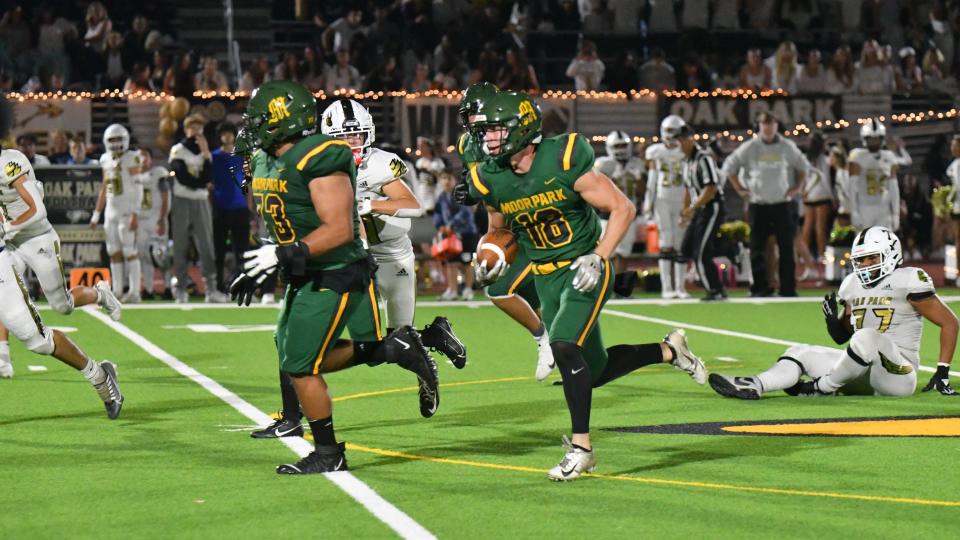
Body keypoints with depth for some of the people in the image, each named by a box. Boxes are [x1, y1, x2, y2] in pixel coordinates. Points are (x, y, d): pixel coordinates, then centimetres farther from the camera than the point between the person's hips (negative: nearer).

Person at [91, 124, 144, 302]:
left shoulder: (131, 159, -8)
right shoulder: (106, 160, 12)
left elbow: (137, 189, -13)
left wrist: (135, 214, -21)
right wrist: (96, 214, 20)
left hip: (127, 210, -7)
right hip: (111, 210, 7)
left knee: (130, 252, -7)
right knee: (114, 252, 6)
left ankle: (134, 292, -4)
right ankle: (117, 291, 11)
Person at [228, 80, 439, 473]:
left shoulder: (319, 160, -22)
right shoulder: (264, 162, 7)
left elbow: (340, 230, -26)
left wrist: (282, 255, -30)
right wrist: (259, 268, 9)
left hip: (335, 276, -10)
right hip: (304, 278, 10)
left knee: (301, 367, -7)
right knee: (302, 361, 13)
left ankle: (328, 454, 9)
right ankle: (395, 349, 21)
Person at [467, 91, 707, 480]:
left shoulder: (563, 162, -20)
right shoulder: (492, 180, -4)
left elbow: (622, 208, -13)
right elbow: (500, 229, 16)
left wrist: (599, 258, -21)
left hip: (583, 269, -6)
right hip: (546, 278, 6)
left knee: (564, 347, -26)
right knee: (594, 371, 9)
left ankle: (580, 447, -16)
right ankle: (668, 351, 35)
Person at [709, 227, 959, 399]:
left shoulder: (906, 281, -7)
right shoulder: (852, 285, 13)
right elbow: (841, 336, 23)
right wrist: (833, 319, -1)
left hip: (899, 374, -7)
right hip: (865, 376, 7)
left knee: (867, 337, -35)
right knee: (801, 353, -1)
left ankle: (821, 387, -18)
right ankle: (753, 387, -27)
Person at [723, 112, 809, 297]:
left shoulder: (787, 147, 3)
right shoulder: (750, 147, -1)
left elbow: (803, 165, 19)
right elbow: (729, 167, 7)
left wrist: (798, 186, 9)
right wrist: (739, 189, 3)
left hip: (781, 204, 1)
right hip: (758, 204, -1)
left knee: (786, 247, -1)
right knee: (757, 248, 0)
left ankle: (788, 287, 3)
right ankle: (759, 287, 5)